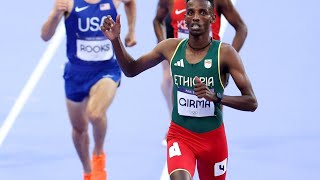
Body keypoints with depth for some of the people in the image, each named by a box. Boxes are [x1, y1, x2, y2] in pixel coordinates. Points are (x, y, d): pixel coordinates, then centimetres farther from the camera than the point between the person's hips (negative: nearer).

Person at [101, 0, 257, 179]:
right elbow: (131, 70, 10)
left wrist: (216, 97, -31)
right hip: (180, 135, 0)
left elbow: (252, 102, -15)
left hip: (213, 137, 0)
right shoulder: (171, 48, -3)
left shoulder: (225, 53, -13)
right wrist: (116, 40, -7)